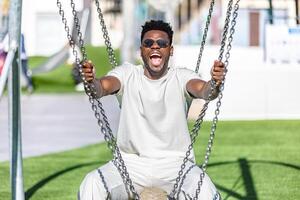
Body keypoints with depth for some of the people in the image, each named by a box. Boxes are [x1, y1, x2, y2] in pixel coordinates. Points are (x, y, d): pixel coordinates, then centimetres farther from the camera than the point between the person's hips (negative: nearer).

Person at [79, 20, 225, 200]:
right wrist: (91, 82, -42)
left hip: (175, 164, -1)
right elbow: (104, 86, -17)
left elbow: (201, 89, -21)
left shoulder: (181, 77, 0)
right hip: (131, 163, 1)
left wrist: (215, 85, -46)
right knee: (91, 184, -25)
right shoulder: (128, 74, 2)